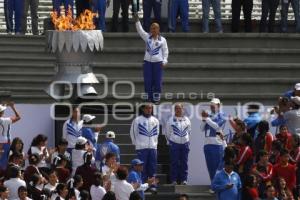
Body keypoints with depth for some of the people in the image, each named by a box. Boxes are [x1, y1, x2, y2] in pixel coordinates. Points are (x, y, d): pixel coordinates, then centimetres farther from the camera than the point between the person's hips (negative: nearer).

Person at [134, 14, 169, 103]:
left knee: (157, 80, -2)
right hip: (147, 61, 2)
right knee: (147, 80, 1)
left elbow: (165, 51, 3)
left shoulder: (162, 40, 3)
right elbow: (140, 30, -1)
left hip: (158, 62, -2)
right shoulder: (147, 37, 8)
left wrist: (164, 61, -7)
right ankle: (149, 98, 9)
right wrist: (137, 21, -14)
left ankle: (156, 98, 7)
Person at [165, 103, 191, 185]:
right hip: (174, 144, -2)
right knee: (174, 162, -4)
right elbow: (167, 132, 9)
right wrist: (170, 141, 8)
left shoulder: (186, 120, 10)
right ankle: (174, 180, -1)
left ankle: (183, 179, 6)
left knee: (184, 162, 2)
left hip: (185, 143, 2)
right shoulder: (171, 120, 2)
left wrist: (187, 139, 14)